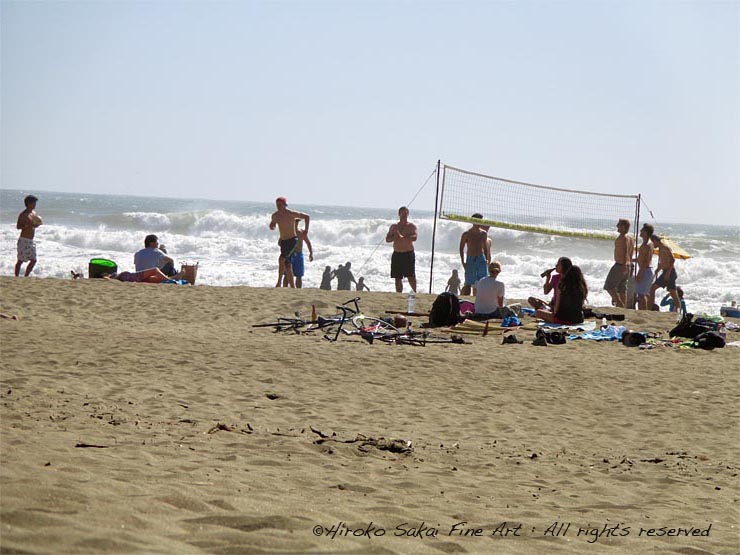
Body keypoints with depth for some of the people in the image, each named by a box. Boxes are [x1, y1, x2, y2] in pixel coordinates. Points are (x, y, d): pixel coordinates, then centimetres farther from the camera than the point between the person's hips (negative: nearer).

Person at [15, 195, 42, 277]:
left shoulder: (34, 213, 12)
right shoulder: (23, 215, -12)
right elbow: (18, 226, -16)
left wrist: (37, 224, 1)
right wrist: (28, 225, -27)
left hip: (31, 241, 8)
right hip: (24, 240, -8)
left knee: (33, 260, 8)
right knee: (20, 260, -5)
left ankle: (26, 277, 16)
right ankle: (16, 277, -1)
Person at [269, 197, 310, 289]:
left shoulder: (291, 214, -14)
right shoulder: (275, 215, 2)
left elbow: (306, 216, -4)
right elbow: (272, 225, 20)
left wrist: (306, 229, -6)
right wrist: (272, 225, -4)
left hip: (292, 240, -6)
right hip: (283, 241, 6)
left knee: (281, 259, -22)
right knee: (287, 265, 5)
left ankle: (279, 283, -14)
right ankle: (292, 287, 10)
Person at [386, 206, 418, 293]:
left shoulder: (411, 226, 2)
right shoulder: (394, 227, 12)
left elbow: (414, 237, -14)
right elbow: (387, 239, 8)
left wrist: (403, 237, -27)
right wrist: (395, 237, -12)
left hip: (409, 254, -3)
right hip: (397, 254, 3)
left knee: (411, 277, -12)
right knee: (398, 278, 5)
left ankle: (415, 292, 0)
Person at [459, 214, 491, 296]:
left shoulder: (483, 234, 8)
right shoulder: (467, 234, -3)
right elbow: (461, 248, 1)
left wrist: (487, 260, 10)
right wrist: (463, 262, -6)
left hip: (481, 259, 3)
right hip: (470, 260, -3)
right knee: (468, 283, -4)